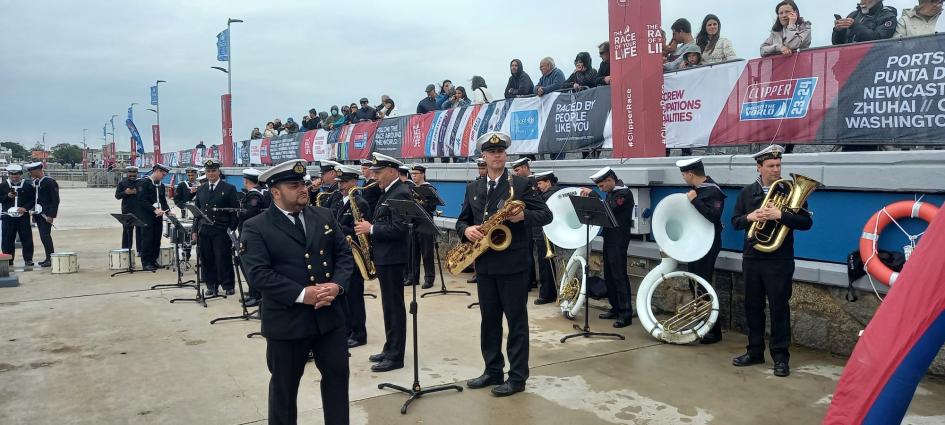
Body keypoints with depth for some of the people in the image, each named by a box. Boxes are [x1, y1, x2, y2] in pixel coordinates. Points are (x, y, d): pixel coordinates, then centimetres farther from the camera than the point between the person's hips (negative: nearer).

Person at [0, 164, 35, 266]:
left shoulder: (28, 185, 4)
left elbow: (33, 200, 4)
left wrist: (25, 208, -11)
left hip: (23, 216, -1)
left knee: (26, 238, -1)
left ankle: (28, 260, 6)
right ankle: (8, 260, 13)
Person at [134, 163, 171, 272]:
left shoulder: (161, 185, 15)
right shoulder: (143, 182, -7)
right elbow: (142, 200, -14)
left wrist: (168, 211, 0)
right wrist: (154, 210, -22)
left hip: (158, 216, 7)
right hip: (147, 216, -7)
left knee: (157, 239, 6)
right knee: (147, 239, -6)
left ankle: (153, 261, 14)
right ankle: (146, 263, -2)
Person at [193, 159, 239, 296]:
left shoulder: (229, 189, 1)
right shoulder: (200, 190, 14)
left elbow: (235, 211, -1)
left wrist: (232, 229, -8)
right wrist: (195, 230, 9)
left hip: (222, 232, -4)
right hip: (204, 231, 4)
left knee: (224, 259, -2)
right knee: (207, 260, 5)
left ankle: (228, 285, 9)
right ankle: (211, 285, 16)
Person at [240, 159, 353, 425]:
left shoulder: (324, 217, 6)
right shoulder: (256, 228, -8)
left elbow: (344, 255, 6)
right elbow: (258, 273, -17)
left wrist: (337, 285, -13)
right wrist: (302, 294, -23)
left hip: (329, 315, 4)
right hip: (286, 322, -4)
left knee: (337, 375, 14)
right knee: (284, 386, 12)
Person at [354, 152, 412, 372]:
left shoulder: (401, 193, -16)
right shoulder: (388, 192, 15)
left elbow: (398, 229, -24)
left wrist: (370, 229, -17)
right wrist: (367, 227, 4)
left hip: (392, 258, -10)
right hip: (384, 257, 10)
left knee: (394, 306, -4)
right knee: (389, 305, 15)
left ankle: (395, 356, 3)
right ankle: (390, 349, 24)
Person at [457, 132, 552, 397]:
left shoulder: (521, 185, -3)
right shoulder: (473, 189, 10)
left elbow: (546, 215, -5)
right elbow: (462, 220, 13)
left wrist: (524, 216, -24)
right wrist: (466, 230, -10)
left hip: (513, 263, -5)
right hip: (484, 264, 5)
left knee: (516, 321, 2)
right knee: (489, 320, 12)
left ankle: (517, 377, 10)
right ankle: (492, 371, 24)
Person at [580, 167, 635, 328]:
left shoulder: (624, 193, -13)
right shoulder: (611, 193, 15)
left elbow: (609, 209, -26)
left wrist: (592, 193, -21)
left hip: (619, 241, -9)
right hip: (609, 239, 9)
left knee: (619, 276, -8)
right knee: (609, 276, 13)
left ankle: (626, 314, -4)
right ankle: (616, 309, 23)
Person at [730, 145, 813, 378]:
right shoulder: (747, 192, 7)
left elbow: (806, 222, -9)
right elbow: (735, 222, 7)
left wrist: (780, 215, -23)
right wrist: (749, 217, -13)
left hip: (779, 261, -4)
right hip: (751, 259, 4)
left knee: (779, 308, 0)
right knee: (753, 306, 11)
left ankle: (780, 356, 9)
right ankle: (755, 351, 23)